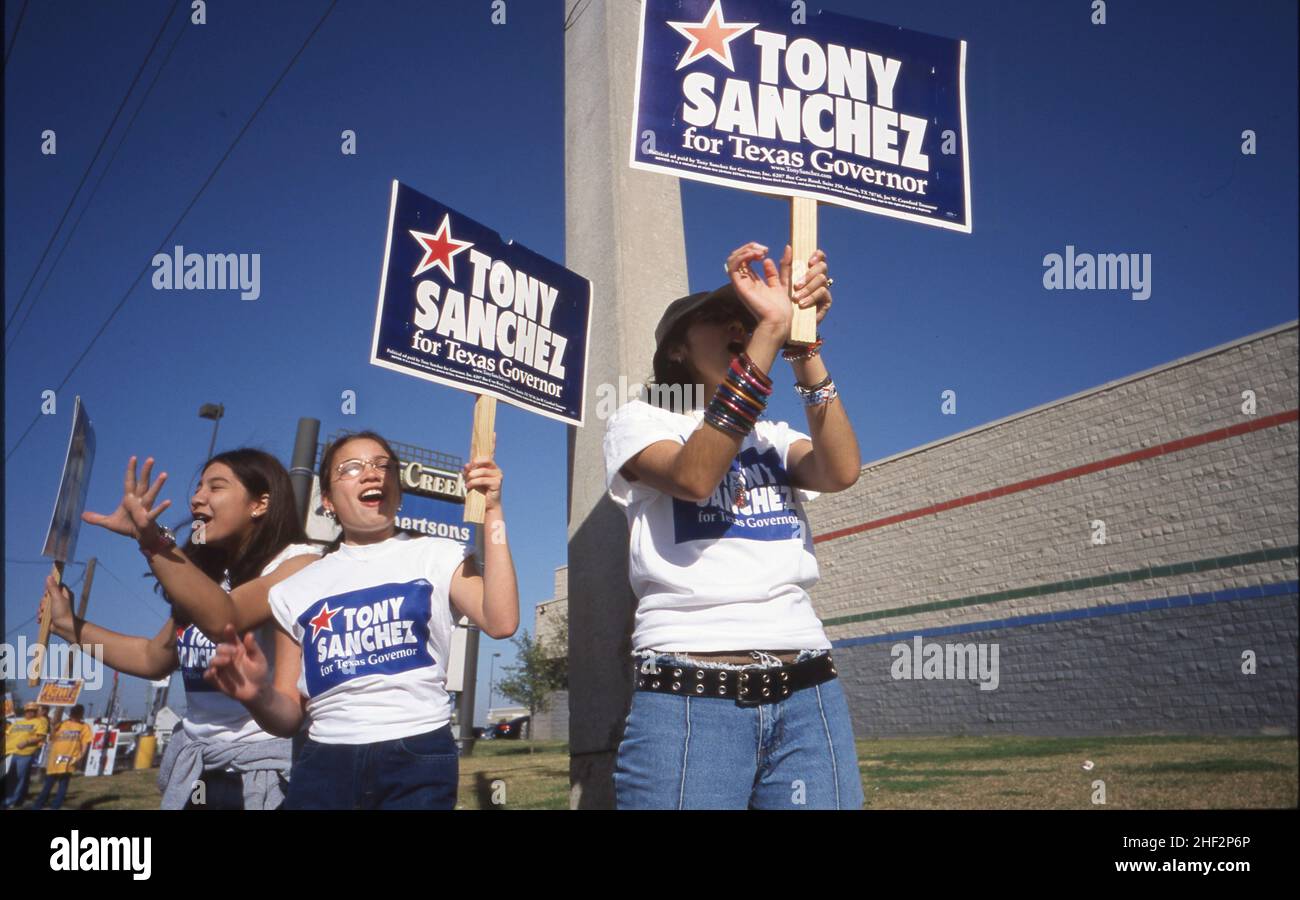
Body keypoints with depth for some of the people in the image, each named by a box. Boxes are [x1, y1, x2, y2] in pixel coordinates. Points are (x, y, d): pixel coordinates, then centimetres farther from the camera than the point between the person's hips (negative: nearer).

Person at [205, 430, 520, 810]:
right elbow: (289, 716, 15)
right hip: (325, 761, 3)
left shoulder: (438, 557, 6)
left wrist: (491, 512, -13)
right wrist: (259, 695, -9)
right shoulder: (297, 590, 14)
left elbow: (501, 622, -13)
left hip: (418, 755, -2)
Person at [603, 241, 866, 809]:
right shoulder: (639, 421, 7)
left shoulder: (774, 437, 19)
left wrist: (802, 339, -10)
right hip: (689, 699, -4)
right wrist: (771, 329, -19)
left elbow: (841, 471, -4)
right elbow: (694, 476, -16)